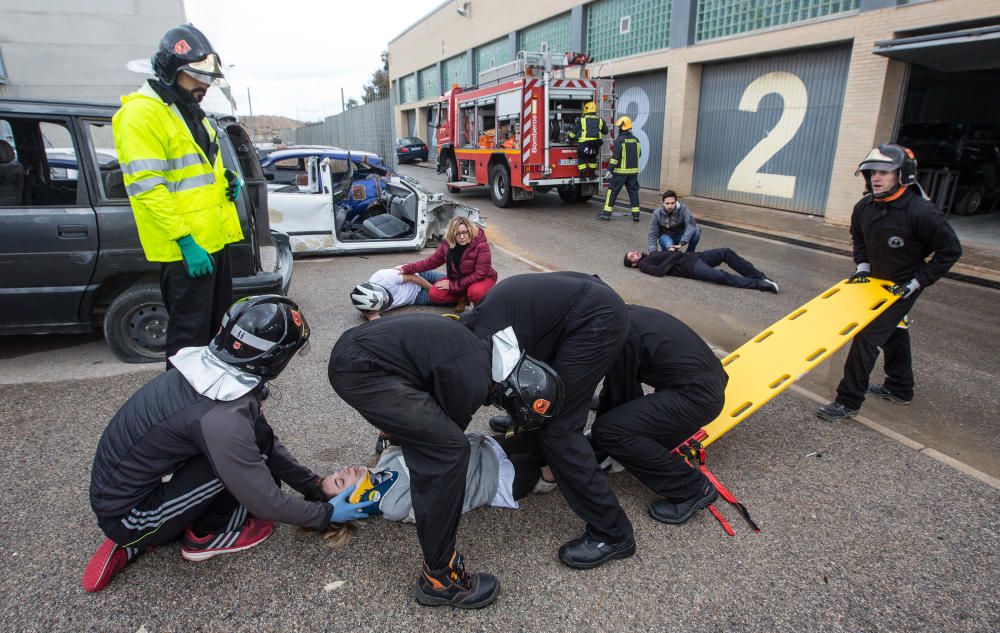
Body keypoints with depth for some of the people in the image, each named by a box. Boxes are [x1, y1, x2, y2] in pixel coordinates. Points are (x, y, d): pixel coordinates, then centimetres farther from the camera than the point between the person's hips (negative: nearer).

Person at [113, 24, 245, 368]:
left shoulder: (191, 113, 17)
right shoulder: (141, 114, -13)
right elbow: (147, 187, -21)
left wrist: (229, 182, 5)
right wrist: (185, 240, -25)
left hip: (215, 239, 10)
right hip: (186, 248, -10)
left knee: (217, 325, 20)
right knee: (190, 334, -2)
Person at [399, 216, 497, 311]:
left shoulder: (481, 245, -25)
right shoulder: (447, 244, -9)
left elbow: (480, 274, -25)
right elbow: (431, 261, 1)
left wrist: (453, 285, -24)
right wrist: (407, 269, -6)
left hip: (481, 279, -5)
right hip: (457, 279, 5)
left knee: (476, 293, -39)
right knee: (434, 294, -17)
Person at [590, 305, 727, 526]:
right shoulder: (625, 316, 8)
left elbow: (622, 394, -10)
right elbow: (614, 385, 15)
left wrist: (600, 432, 8)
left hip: (696, 395, -10)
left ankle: (693, 489, -5)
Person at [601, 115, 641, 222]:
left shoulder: (619, 140, -12)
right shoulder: (636, 140, 7)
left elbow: (615, 157, -17)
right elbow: (639, 154, 17)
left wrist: (610, 170, -14)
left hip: (621, 171, -5)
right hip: (633, 171, 5)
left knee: (612, 191, 2)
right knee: (633, 191, 9)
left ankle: (607, 213, 2)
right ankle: (636, 214, 7)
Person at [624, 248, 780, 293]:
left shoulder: (650, 254, 28)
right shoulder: (643, 264, 1)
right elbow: (659, 270, -18)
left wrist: (675, 250, 6)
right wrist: (675, 255, -10)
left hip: (692, 256, 9)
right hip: (689, 267, -9)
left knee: (726, 252, -6)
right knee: (720, 276, -31)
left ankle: (758, 276, -5)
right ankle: (759, 284, -25)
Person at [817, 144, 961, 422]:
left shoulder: (921, 211, -26)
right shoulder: (864, 208, -7)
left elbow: (951, 249, -17)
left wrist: (918, 282, -18)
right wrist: (862, 265, 3)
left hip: (903, 287, -7)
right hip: (877, 282, 7)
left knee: (867, 337, -13)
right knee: (893, 334, 22)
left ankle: (848, 402, -4)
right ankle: (899, 389, 42)